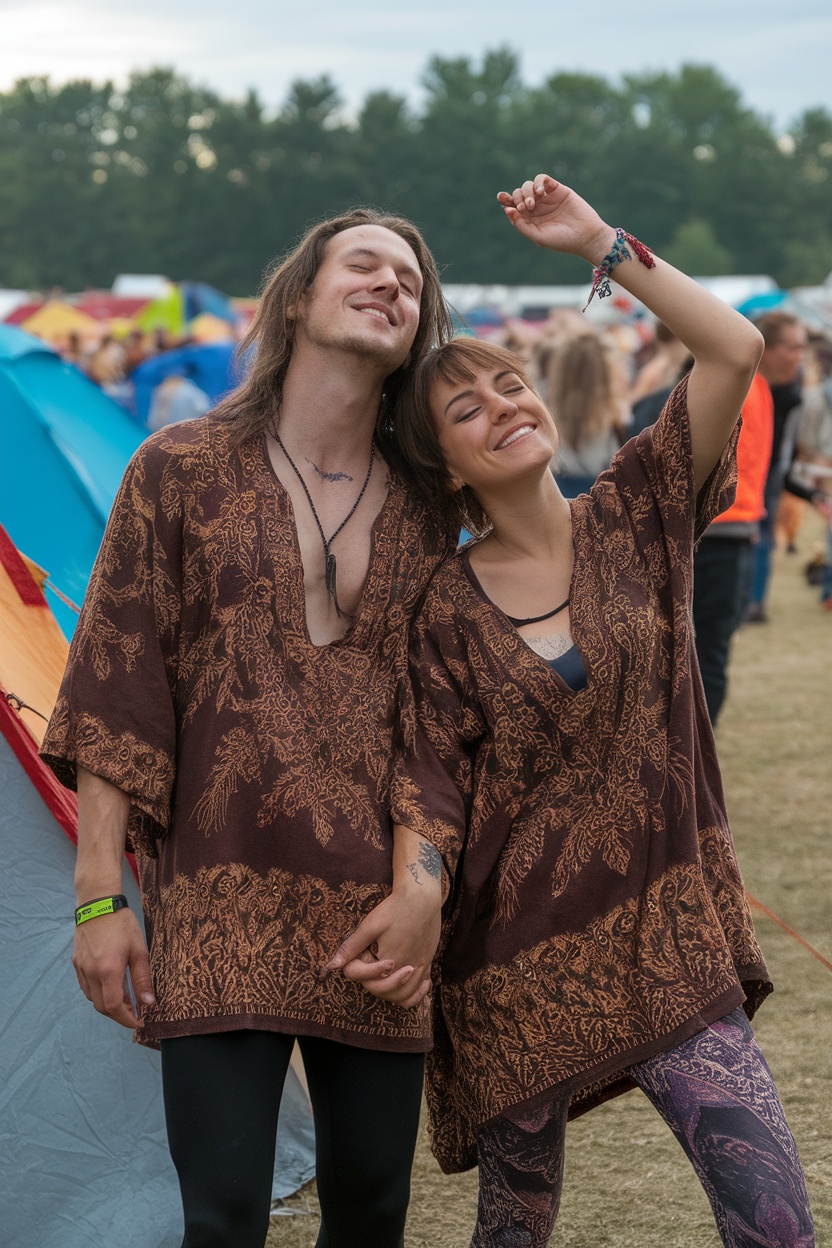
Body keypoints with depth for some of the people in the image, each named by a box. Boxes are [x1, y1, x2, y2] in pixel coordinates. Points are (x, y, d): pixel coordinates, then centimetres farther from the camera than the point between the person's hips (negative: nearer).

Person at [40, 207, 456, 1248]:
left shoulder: (423, 516, 8)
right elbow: (113, 690, -3)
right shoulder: (181, 470, -1)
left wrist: (422, 884, -4)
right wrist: (99, 898, -7)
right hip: (218, 906, -3)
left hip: (372, 918, 3)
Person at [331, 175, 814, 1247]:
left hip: (666, 944, 1)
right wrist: (413, 894, -24)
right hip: (519, 957, 0)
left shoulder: (634, 522, 1)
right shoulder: (448, 609, -1)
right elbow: (431, 777, -5)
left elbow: (734, 349, -9)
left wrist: (599, 244, -8)